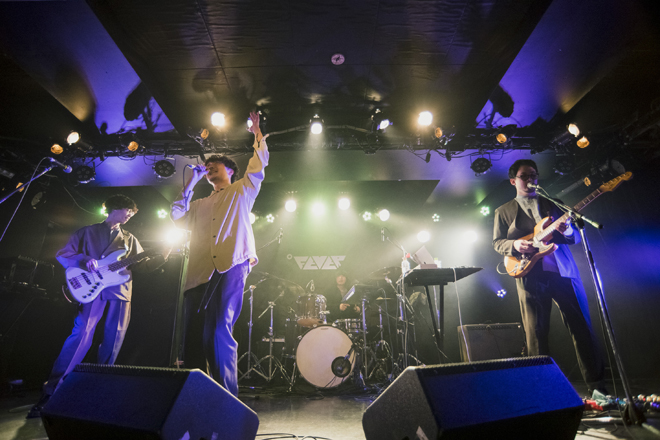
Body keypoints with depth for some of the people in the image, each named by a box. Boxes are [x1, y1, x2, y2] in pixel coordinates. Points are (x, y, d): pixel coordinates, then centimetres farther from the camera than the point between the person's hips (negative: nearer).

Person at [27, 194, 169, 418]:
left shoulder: (130, 239, 20)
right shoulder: (88, 232, 12)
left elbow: (143, 265, 15)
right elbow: (62, 254, 7)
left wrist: (163, 255, -1)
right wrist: (84, 260, -12)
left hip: (121, 293, 4)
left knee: (112, 343, 4)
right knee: (80, 337, -14)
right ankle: (50, 392, -2)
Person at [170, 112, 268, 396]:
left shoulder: (242, 190, 20)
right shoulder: (201, 204, 32)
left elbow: (259, 164, 11)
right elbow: (176, 215, 20)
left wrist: (257, 133, 17)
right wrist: (192, 181, 22)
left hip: (231, 266, -5)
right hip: (200, 273, 6)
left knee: (219, 332, -15)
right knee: (192, 334, 3)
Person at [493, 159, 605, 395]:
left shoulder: (552, 204, 18)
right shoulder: (504, 211, 12)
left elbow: (576, 237, 17)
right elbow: (497, 242, 7)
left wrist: (568, 231, -7)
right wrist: (515, 245, -14)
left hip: (563, 271, 2)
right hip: (530, 276, -2)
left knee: (582, 326, 2)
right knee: (536, 335, 1)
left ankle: (596, 385, 16)